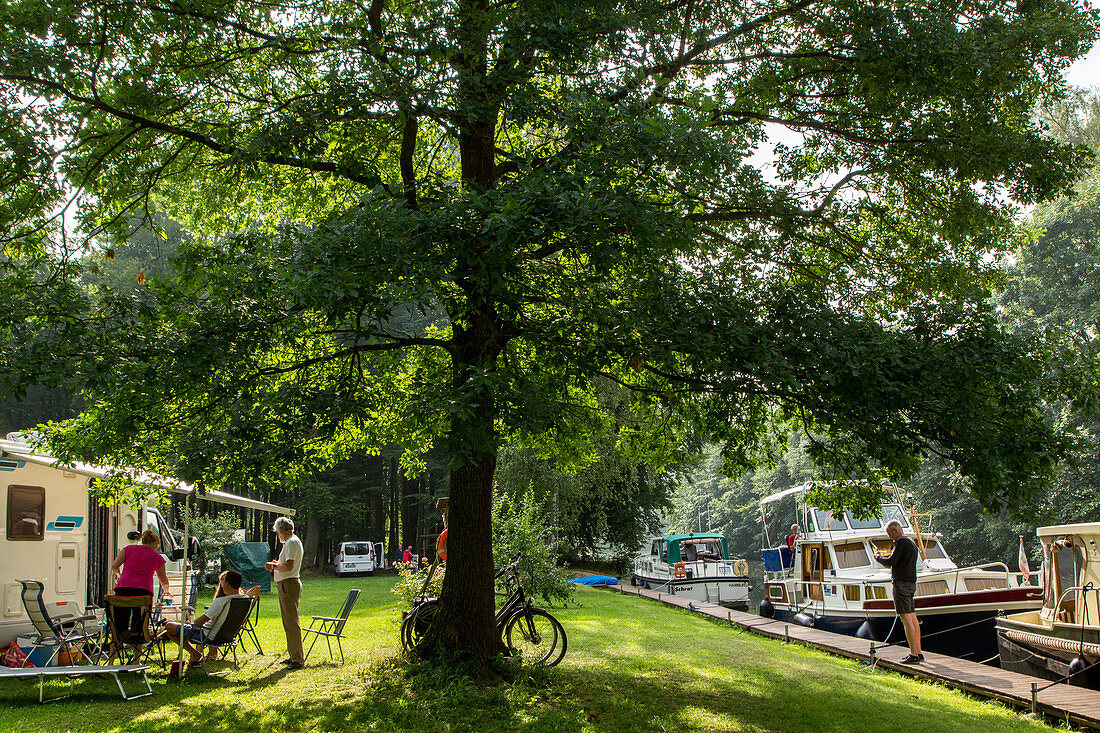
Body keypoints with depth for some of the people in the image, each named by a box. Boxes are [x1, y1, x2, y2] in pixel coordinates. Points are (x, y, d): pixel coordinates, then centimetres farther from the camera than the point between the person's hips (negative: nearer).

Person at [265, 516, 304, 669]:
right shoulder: (291, 542, 18)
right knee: (288, 622, 15)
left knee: (292, 623, -8)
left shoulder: (292, 543, -15)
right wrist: (276, 565, 13)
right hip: (286, 585, 11)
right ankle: (293, 656, 22)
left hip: (289, 585, -11)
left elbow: (289, 566, -23)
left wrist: (274, 566, -9)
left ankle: (298, 659, -6)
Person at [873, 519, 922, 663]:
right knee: (913, 618, 9)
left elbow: (891, 561, -16)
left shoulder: (901, 542, -10)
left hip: (901, 583, -10)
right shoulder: (912, 543, 20)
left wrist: (878, 557, 1)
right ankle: (918, 652, 11)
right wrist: (884, 557, 18)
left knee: (906, 619, -10)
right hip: (911, 582, 10)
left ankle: (914, 655, -13)